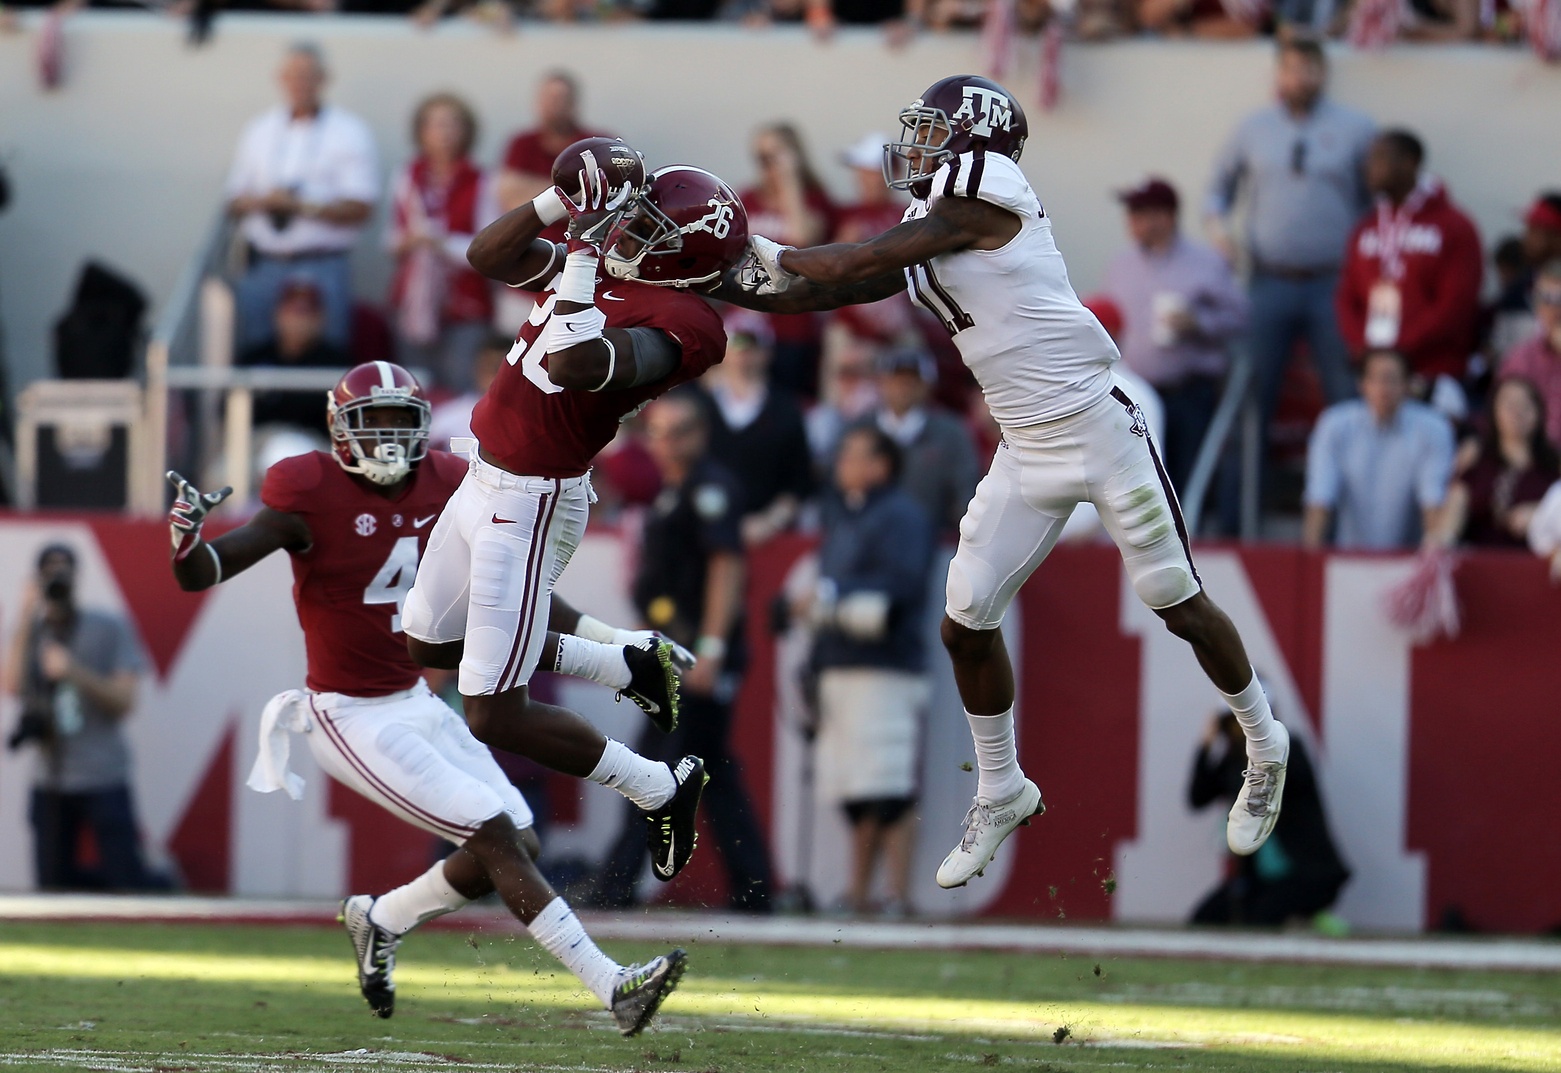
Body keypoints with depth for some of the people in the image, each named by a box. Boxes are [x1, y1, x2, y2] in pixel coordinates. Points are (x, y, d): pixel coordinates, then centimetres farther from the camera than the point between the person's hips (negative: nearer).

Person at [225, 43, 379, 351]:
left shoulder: (350, 133, 3)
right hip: (263, 265, 4)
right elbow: (235, 204, 16)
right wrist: (261, 202, -6)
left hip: (321, 267, -4)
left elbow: (359, 209, -4)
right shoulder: (260, 130, 17)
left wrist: (302, 206, -14)